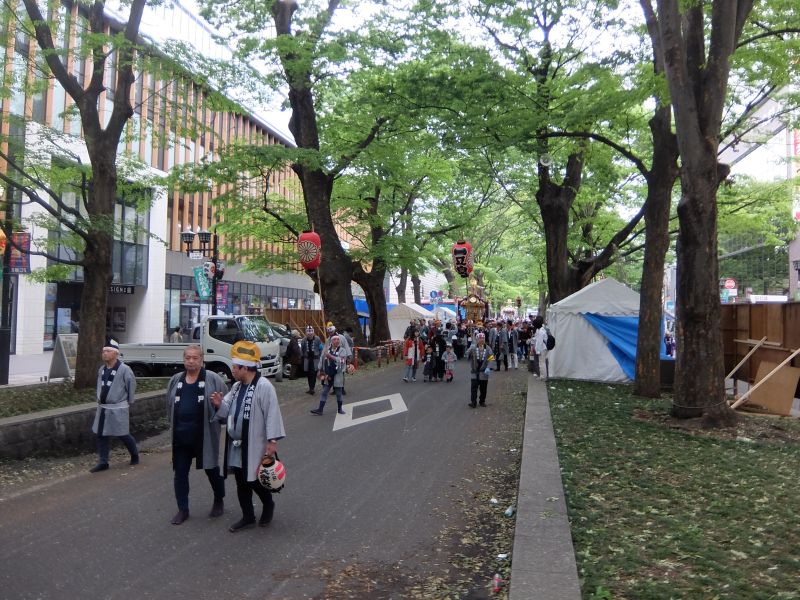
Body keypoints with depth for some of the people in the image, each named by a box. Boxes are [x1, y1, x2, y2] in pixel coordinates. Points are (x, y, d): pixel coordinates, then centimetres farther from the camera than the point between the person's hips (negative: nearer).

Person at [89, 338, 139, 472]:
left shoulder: (124, 369, -15)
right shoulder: (101, 370, 7)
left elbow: (131, 386, -9)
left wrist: (129, 402, -2)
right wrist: (100, 399, 15)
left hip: (118, 409, -7)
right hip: (102, 408, 7)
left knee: (123, 435, 4)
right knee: (101, 435, 7)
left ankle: (135, 455, 27)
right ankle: (102, 462, 15)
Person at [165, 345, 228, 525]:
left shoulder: (213, 379, -6)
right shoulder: (175, 380, 9)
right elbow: (170, 405, 19)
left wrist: (216, 420, -7)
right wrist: (174, 423, 13)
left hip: (205, 436, -4)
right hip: (181, 437, 4)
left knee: (212, 469, 11)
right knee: (180, 473, 7)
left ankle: (218, 501, 32)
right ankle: (183, 509, 19)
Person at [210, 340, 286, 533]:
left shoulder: (263, 386, -18)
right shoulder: (237, 387, 9)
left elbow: (272, 414, -19)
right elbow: (228, 412, 16)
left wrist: (272, 440, -20)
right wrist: (220, 405, -6)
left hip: (254, 446, -8)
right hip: (237, 446, 8)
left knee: (255, 481, 3)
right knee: (241, 482, 13)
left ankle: (268, 506, 30)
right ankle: (248, 517, 27)